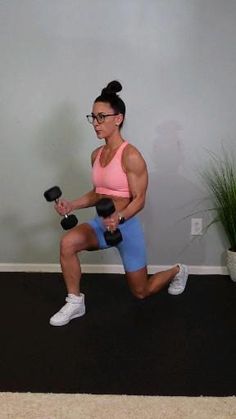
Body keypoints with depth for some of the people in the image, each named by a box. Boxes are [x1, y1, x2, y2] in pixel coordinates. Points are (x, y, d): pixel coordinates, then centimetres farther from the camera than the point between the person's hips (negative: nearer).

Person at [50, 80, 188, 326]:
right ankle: (75, 303, -7)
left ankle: (177, 271, 42)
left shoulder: (131, 156, -20)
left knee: (141, 292, 10)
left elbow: (139, 200, -19)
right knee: (67, 243, -24)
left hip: (127, 226, -6)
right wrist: (72, 205, -2)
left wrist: (119, 218, -36)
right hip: (102, 223, 6)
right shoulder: (96, 154, 3)